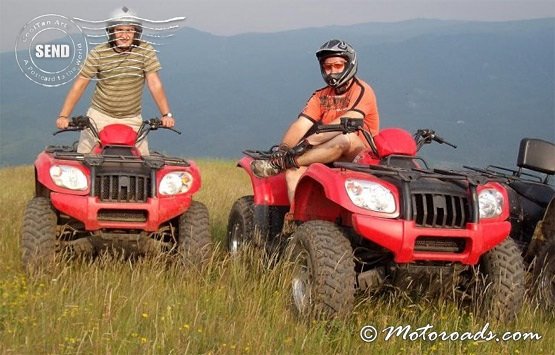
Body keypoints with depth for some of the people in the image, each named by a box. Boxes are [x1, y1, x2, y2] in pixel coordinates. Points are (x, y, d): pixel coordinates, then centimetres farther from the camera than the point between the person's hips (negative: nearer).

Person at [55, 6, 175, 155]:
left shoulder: (145, 51, -6)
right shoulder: (98, 53, -6)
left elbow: (154, 84, -9)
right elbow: (79, 85, -6)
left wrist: (166, 114, -18)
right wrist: (63, 116, -14)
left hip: (132, 119, 0)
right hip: (100, 115, 0)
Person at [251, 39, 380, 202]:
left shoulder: (361, 91, -2)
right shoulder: (321, 96, 17)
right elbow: (300, 125, 2)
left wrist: (309, 141, -28)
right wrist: (283, 149, -19)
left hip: (361, 154, -5)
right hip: (327, 157, 5)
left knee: (347, 136, -38)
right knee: (294, 172, -24)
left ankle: (282, 163, -33)